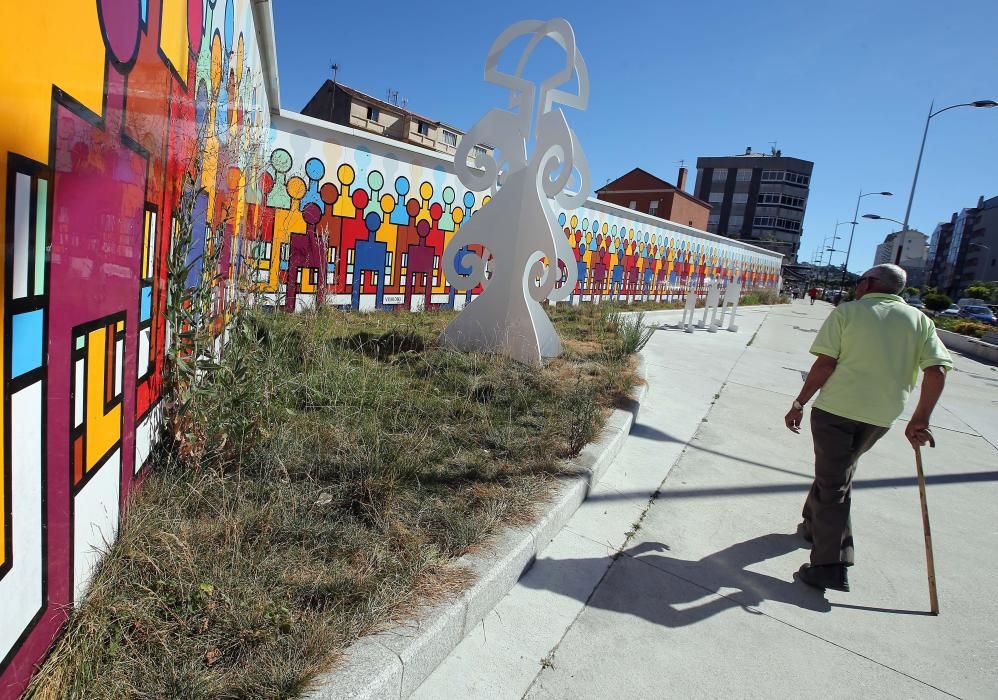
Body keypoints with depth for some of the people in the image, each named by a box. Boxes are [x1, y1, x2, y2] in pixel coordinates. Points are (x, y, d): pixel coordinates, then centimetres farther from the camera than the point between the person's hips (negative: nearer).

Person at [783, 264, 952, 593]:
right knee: (839, 471, 24)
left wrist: (799, 404, -4)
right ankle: (814, 525, 40)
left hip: (836, 408, -4)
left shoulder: (846, 312, -2)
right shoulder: (920, 320, 9)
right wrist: (920, 420, 4)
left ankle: (830, 566, -1)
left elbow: (825, 364, -10)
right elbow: (937, 370, 0)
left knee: (833, 482, 1)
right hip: (881, 417, 5)